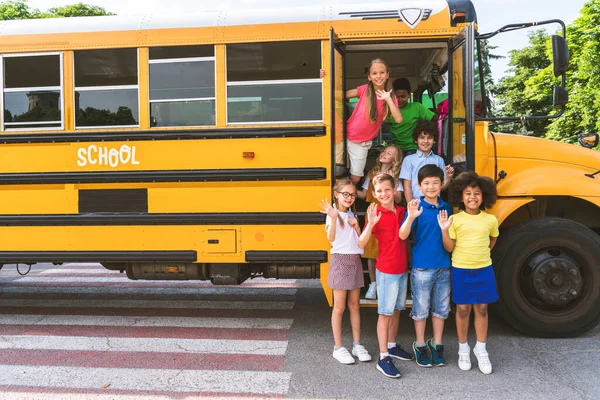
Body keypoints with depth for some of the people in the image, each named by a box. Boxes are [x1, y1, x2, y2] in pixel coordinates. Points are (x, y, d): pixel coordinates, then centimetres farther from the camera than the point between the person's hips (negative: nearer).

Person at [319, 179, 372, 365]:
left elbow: (360, 238, 13)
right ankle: (338, 347, 8)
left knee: (354, 305, 11)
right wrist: (334, 217, -36)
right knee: (339, 307, -1)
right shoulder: (332, 214, -7)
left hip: (355, 260, 6)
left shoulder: (351, 215, 12)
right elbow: (331, 238, -23)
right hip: (340, 260, -6)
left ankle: (357, 344, 20)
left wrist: (356, 226, -5)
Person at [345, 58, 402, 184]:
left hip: (362, 144, 1)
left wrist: (388, 99, -23)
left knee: (355, 178, 5)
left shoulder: (391, 97, -5)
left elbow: (398, 119, -19)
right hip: (347, 137, 0)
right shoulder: (364, 89, -7)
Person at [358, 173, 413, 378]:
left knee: (396, 310, 17)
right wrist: (370, 224, -33)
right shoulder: (376, 214, -12)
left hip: (403, 269, 6)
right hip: (386, 270, -6)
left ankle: (392, 346, 34)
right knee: (385, 313, -1)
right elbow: (361, 244, -21)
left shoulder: (402, 211, 4)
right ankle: (383, 358, 6)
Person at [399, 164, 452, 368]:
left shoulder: (446, 207, 4)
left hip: (444, 266, 4)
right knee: (421, 308, 7)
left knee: (441, 307, 14)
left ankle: (437, 345, 30)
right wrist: (411, 217, -35)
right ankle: (420, 346, 23)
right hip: (422, 267, -4)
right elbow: (403, 235, -21)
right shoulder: (416, 207, -10)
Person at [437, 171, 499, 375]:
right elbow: (449, 247, -9)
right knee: (463, 309, 8)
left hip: (484, 270, 2)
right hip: (461, 270, -1)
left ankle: (481, 349, 25)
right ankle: (463, 349, 24)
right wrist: (444, 229, -22)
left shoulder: (490, 219, -2)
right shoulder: (455, 219, -8)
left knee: (481, 309, 10)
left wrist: (482, 252, 10)